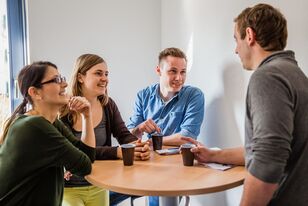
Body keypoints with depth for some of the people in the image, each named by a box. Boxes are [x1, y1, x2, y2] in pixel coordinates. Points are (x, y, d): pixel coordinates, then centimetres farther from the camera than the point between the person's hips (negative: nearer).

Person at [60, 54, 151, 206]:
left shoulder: (108, 105, 0)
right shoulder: (63, 110, -18)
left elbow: (124, 135, -8)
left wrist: (140, 147, -31)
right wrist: (117, 152, -37)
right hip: (68, 188, -5)